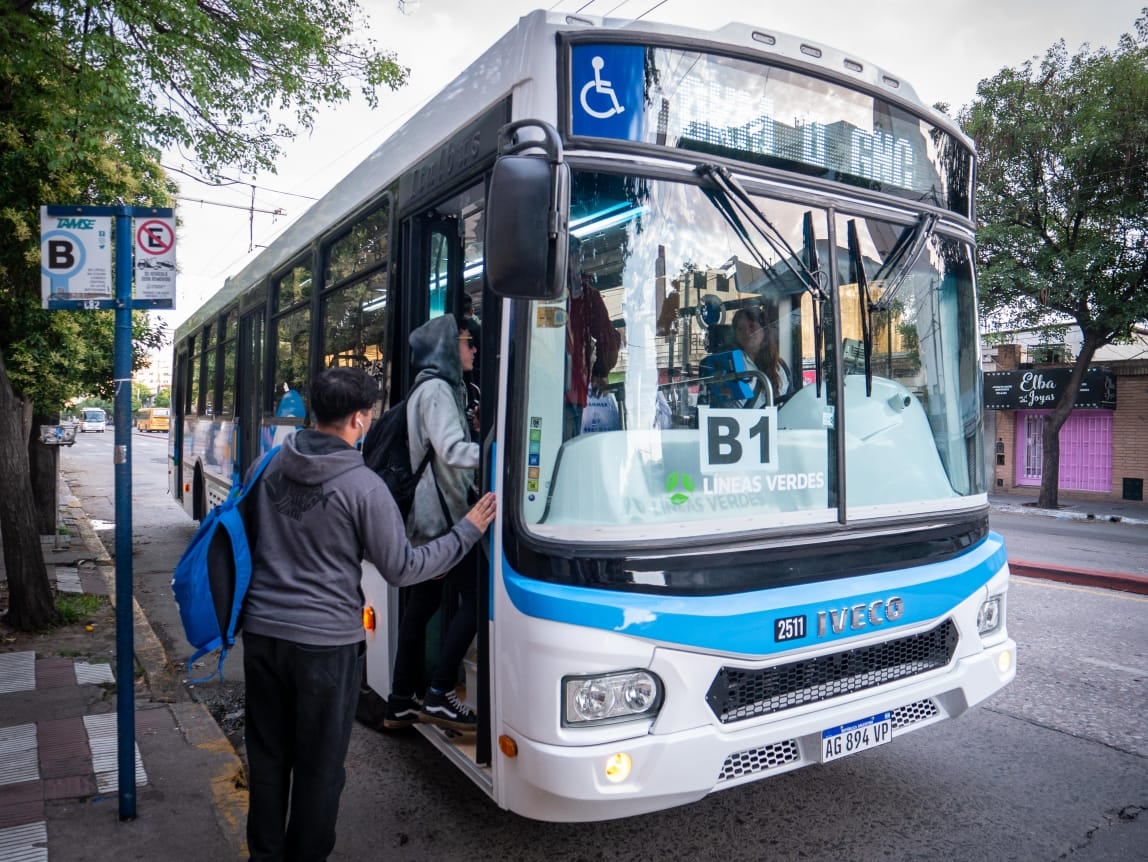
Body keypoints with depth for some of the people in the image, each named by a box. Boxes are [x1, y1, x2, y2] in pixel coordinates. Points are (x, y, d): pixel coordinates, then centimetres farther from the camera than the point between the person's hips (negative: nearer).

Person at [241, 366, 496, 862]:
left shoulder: (268, 465, 1)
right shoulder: (364, 486, -17)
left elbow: (244, 536, 14)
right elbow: (401, 569, -12)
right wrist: (467, 531, -4)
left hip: (262, 631, 6)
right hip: (326, 641, -6)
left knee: (267, 754, 20)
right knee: (318, 765, 12)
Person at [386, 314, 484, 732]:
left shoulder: (432, 388, 21)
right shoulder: (437, 389, -11)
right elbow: (452, 451, -23)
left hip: (426, 514, 10)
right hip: (441, 514, -10)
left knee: (421, 603, 11)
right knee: (472, 595, -6)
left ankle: (401, 701, 19)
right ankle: (438, 695, -2)